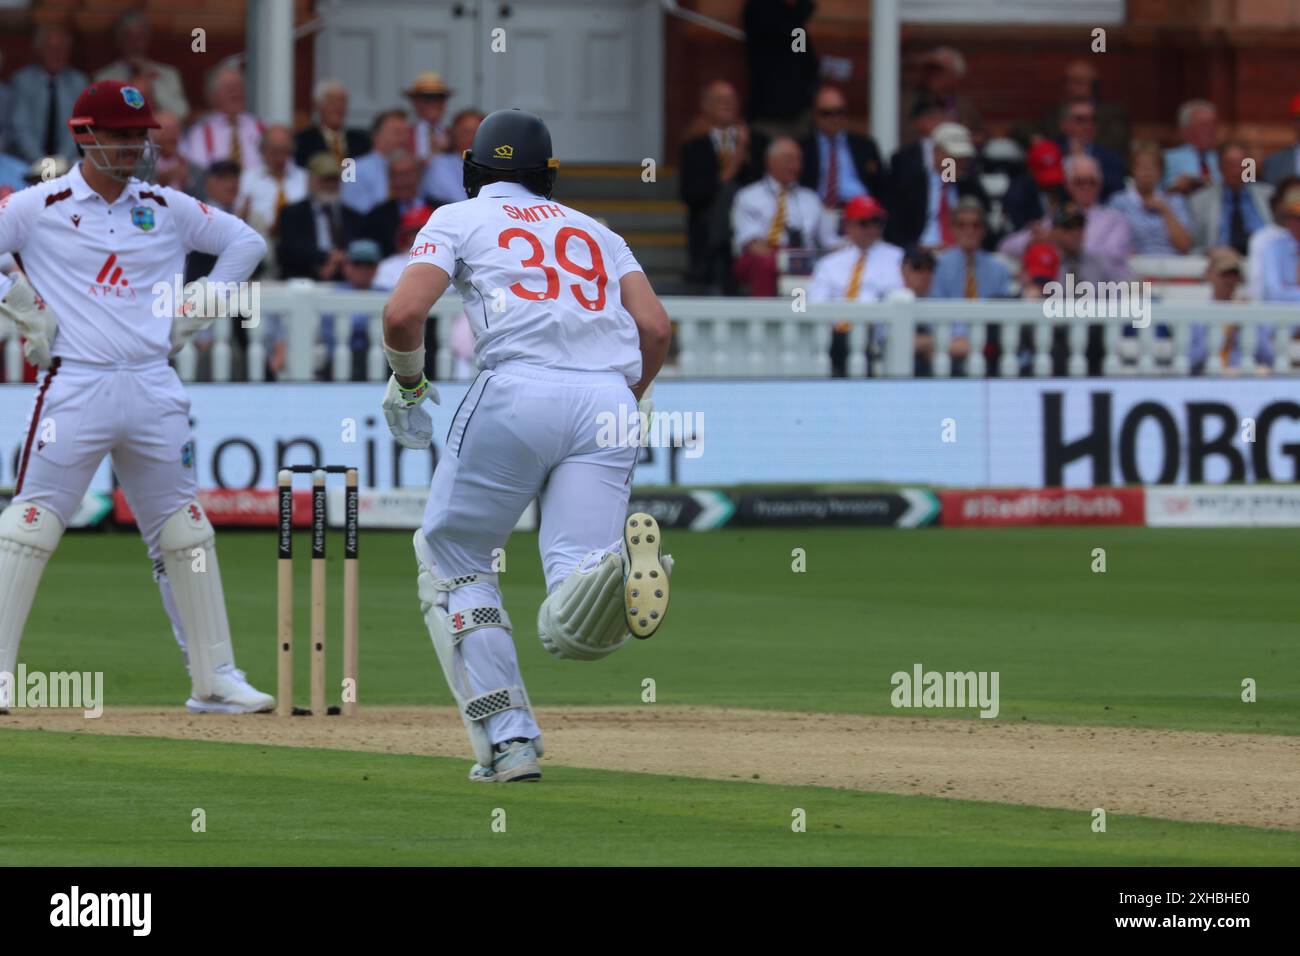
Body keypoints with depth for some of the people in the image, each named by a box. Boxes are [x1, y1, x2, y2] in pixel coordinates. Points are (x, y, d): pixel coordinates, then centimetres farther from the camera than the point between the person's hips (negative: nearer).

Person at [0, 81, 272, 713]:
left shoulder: (168, 209, 11)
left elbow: (245, 242, 20)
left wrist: (193, 315, 11)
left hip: (154, 392, 4)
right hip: (75, 391, -4)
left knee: (185, 532, 8)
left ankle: (216, 679, 15)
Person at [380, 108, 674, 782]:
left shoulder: (459, 219, 18)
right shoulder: (595, 232, 30)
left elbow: (403, 313, 2)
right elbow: (657, 328, 15)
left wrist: (407, 384, 21)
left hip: (518, 393, -3)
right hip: (609, 399, 3)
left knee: (451, 558, 18)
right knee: (569, 628, -5)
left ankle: (509, 739, 4)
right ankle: (622, 568, -41)